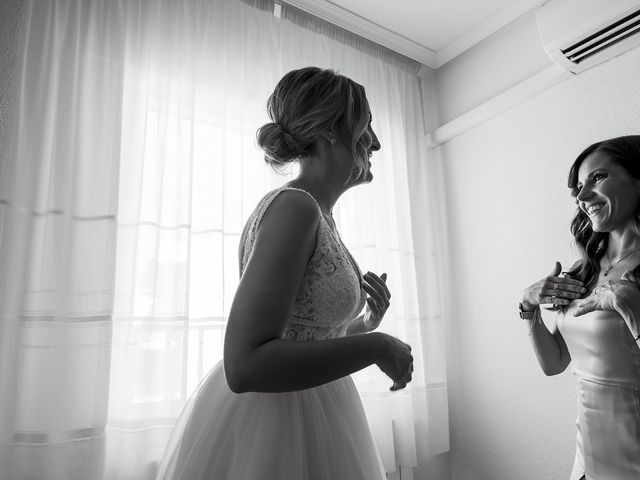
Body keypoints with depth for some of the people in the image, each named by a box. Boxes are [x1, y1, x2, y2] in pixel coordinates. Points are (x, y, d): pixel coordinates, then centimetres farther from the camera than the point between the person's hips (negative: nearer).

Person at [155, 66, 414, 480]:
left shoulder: (318, 214, 7)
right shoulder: (293, 206, -21)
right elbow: (245, 366, -28)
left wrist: (366, 323, 0)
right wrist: (376, 347, -21)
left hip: (307, 414, 9)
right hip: (270, 427, -9)